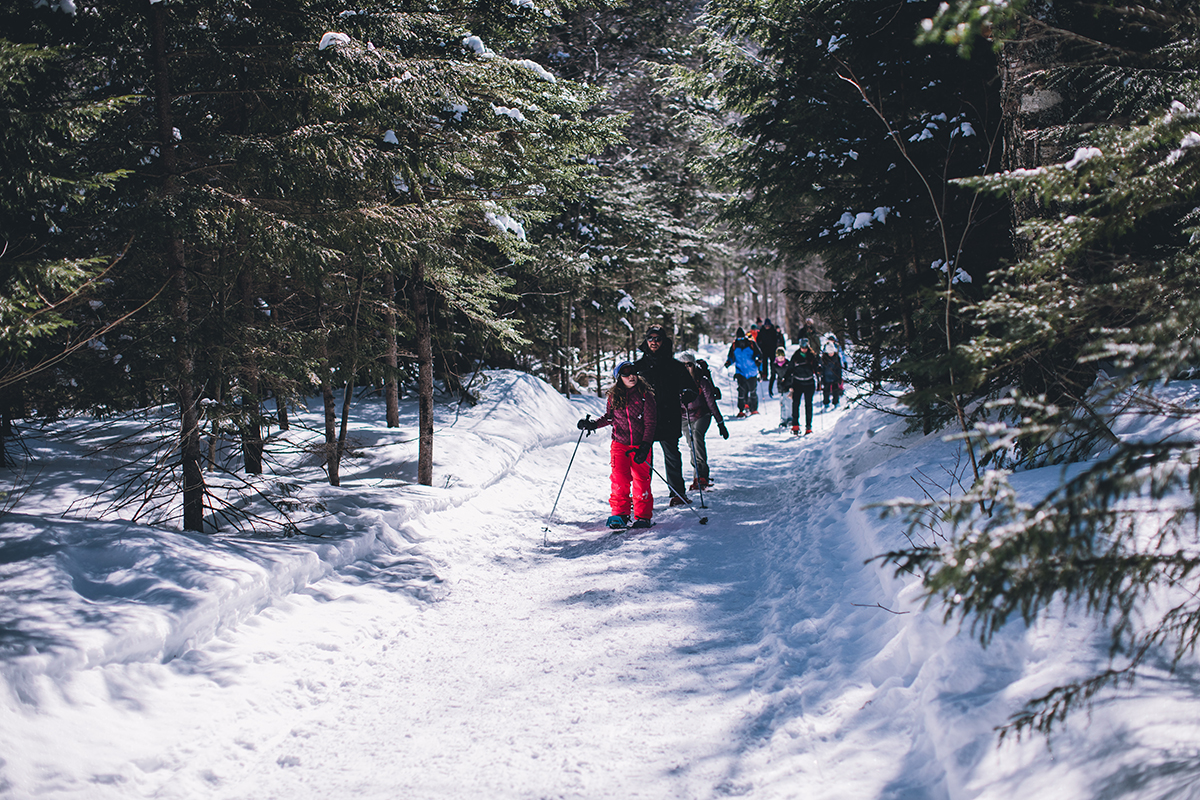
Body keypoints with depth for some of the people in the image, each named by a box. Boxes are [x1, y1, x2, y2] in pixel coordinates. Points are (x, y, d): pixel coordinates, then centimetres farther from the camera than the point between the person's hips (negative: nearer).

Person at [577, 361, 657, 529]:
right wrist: (592, 424, 4)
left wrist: (645, 446, -13)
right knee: (619, 479, -8)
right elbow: (609, 418, 20)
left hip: (640, 445, -2)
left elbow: (650, 423, -5)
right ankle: (619, 514, 4)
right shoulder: (614, 396, 4)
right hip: (619, 444, 2)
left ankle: (643, 516, 6)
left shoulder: (645, 395, -4)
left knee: (641, 481, -5)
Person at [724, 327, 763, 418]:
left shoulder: (751, 344, -6)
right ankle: (741, 410, -4)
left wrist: (758, 360, -18)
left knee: (753, 391, 5)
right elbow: (732, 357, 13)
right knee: (741, 390, -13)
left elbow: (759, 354, 0)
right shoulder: (734, 345, 1)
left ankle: (754, 409, 23)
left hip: (752, 372, -1)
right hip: (740, 372, 1)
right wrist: (729, 362, -6)